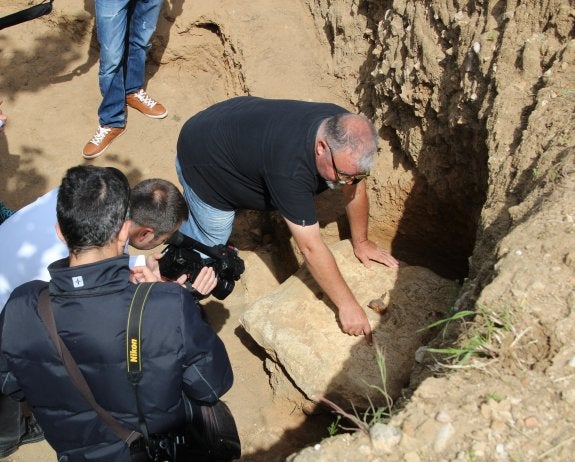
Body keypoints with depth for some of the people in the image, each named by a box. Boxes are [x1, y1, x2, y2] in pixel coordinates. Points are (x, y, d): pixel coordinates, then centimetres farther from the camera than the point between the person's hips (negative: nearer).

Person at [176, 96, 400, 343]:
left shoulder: (344, 132, -24)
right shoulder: (290, 166, -45)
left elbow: (356, 190, -6)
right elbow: (311, 247, -39)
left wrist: (361, 242, 3)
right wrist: (347, 305, -33)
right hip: (203, 161, -7)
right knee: (210, 240, 5)